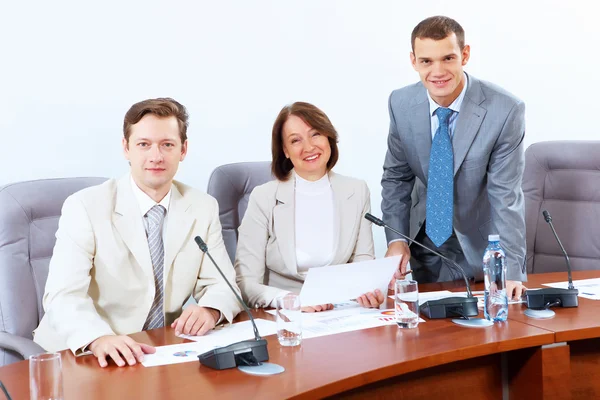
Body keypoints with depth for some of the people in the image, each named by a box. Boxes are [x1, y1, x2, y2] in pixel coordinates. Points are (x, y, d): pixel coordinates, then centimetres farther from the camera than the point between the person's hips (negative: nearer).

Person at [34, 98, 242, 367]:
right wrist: (99, 339, -38)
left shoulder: (204, 209, 4)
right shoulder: (85, 208, -8)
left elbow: (221, 284, 6)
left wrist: (210, 310, -18)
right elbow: (64, 295, -18)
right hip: (87, 355, -3)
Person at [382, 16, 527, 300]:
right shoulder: (401, 104, -10)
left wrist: (511, 270, -25)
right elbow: (396, 177, 2)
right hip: (425, 245, 3)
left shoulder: (505, 110, -22)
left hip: (481, 246, -3)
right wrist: (396, 238, -10)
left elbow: (506, 196, -20)